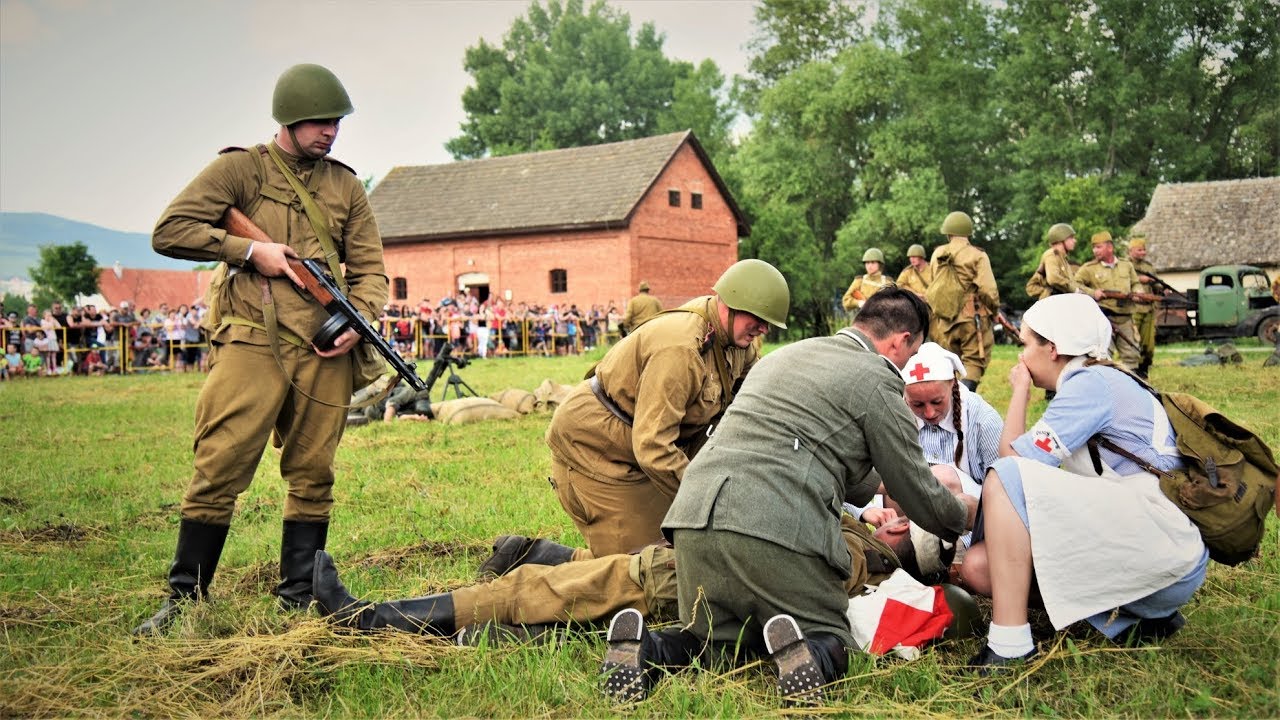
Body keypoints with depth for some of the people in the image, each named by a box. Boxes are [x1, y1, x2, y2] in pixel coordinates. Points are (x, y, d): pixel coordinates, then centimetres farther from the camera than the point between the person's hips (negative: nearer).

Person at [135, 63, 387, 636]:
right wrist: (250, 250, -9)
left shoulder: (345, 185, 16)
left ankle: (298, 599, 17)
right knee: (219, 471, -6)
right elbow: (170, 231, -2)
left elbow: (369, 268, 15)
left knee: (312, 476, 7)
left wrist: (358, 320, -4)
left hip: (324, 353, 4)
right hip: (252, 345, -4)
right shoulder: (241, 168, 4)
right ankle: (184, 598, 5)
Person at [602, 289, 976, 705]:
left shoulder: (784, 355, 27)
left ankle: (646, 648, -7)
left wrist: (876, 484, 54)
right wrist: (962, 514, 33)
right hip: (778, 530, -6)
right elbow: (919, 495, 12)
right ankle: (796, 651, -20)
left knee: (713, 639, 22)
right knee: (830, 641, 12)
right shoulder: (877, 379, 5)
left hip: (693, 516, 6)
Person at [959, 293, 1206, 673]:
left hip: (1166, 558, -10)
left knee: (1006, 478, -20)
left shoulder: (1092, 384, -8)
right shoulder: (1102, 385, 20)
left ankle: (1009, 643, -22)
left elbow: (1012, 458, -13)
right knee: (978, 563, 2)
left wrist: (1020, 390, 1)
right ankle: (1129, 620, 0)